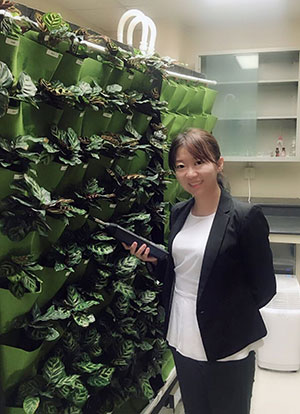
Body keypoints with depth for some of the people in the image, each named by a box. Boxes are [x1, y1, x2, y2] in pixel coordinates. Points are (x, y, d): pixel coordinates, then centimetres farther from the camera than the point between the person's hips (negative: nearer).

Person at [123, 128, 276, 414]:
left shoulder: (246, 216, -16)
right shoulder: (178, 213, 4)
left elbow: (264, 288, -11)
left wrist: (227, 315, -9)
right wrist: (152, 259, -5)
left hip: (227, 348, -6)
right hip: (181, 340, 6)